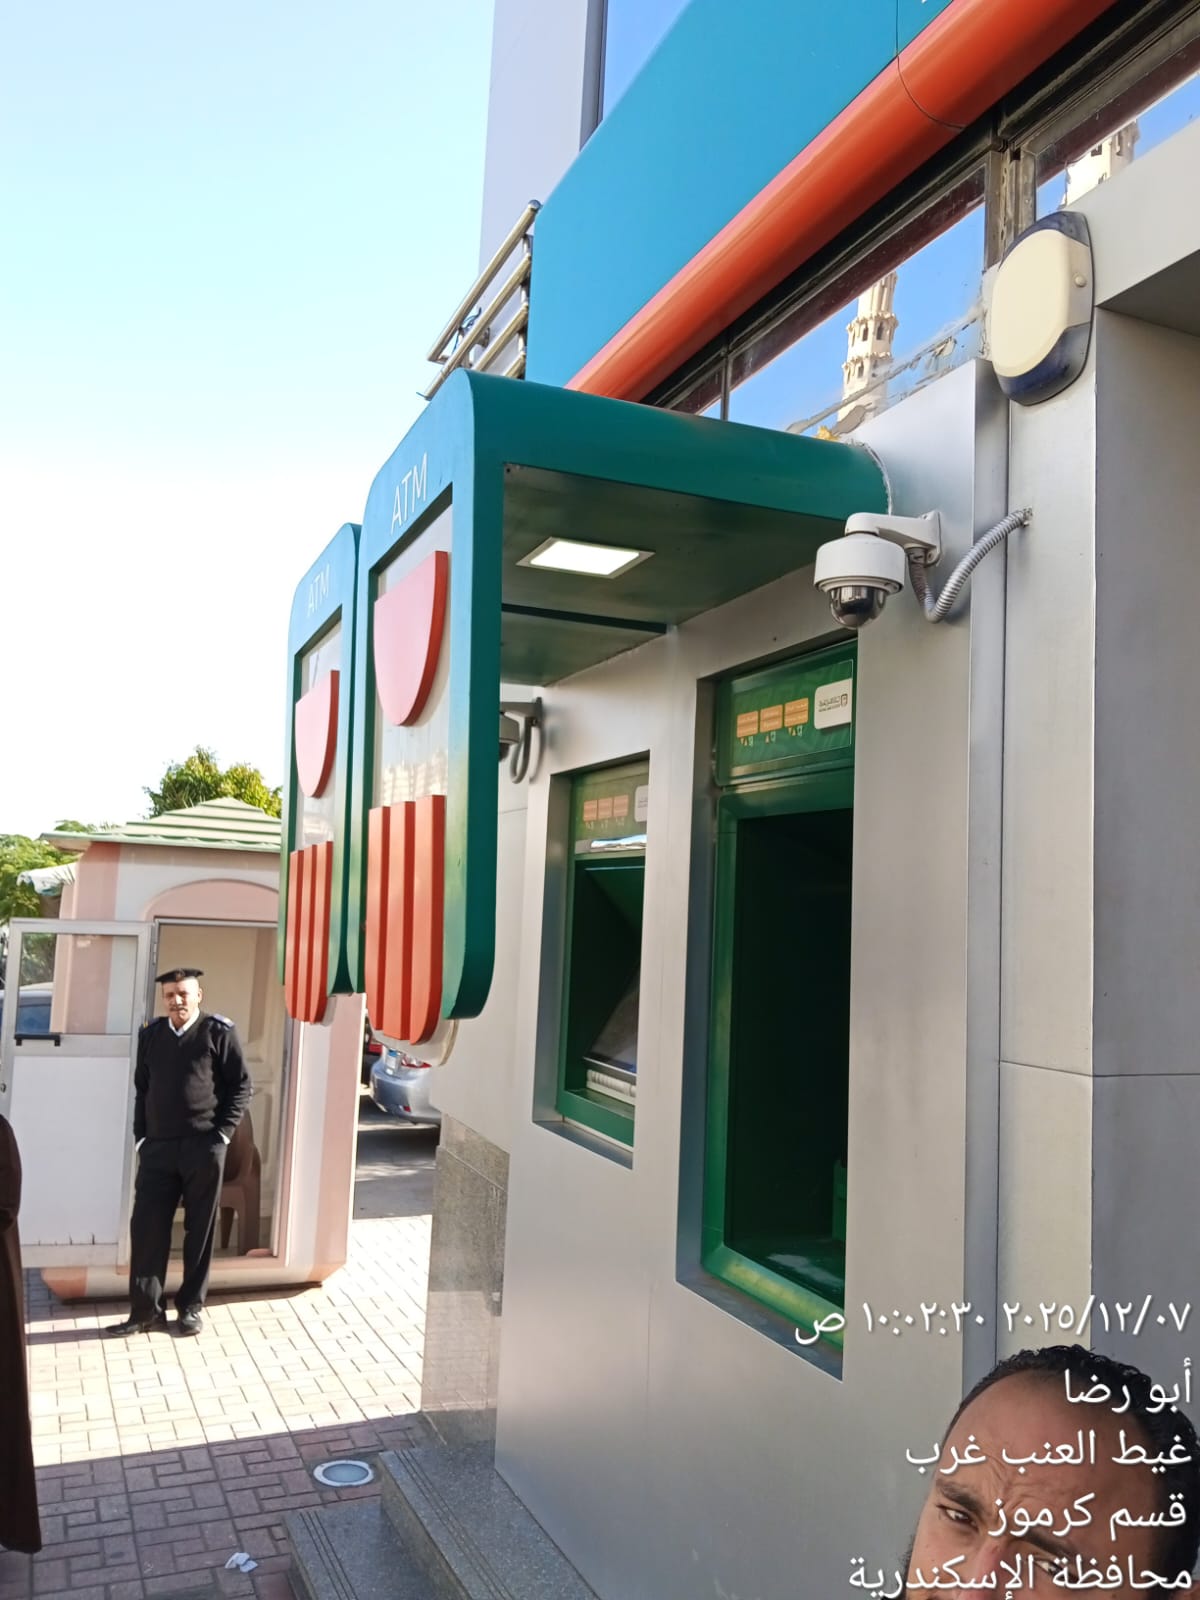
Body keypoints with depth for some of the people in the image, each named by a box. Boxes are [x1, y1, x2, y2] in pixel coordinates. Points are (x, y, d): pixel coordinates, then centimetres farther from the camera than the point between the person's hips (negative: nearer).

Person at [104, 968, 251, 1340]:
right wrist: (140, 1136, 8)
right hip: (157, 1147, 4)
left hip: (203, 1147, -4)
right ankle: (146, 1309, 13)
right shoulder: (151, 1034, 9)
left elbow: (241, 1085, -2)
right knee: (146, 1226, 3)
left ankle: (191, 1307, 18)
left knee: (200, 1230, 5)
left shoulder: (219, 1032, -4)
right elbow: (141, 1088, 16)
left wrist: (222, 1134, -8)